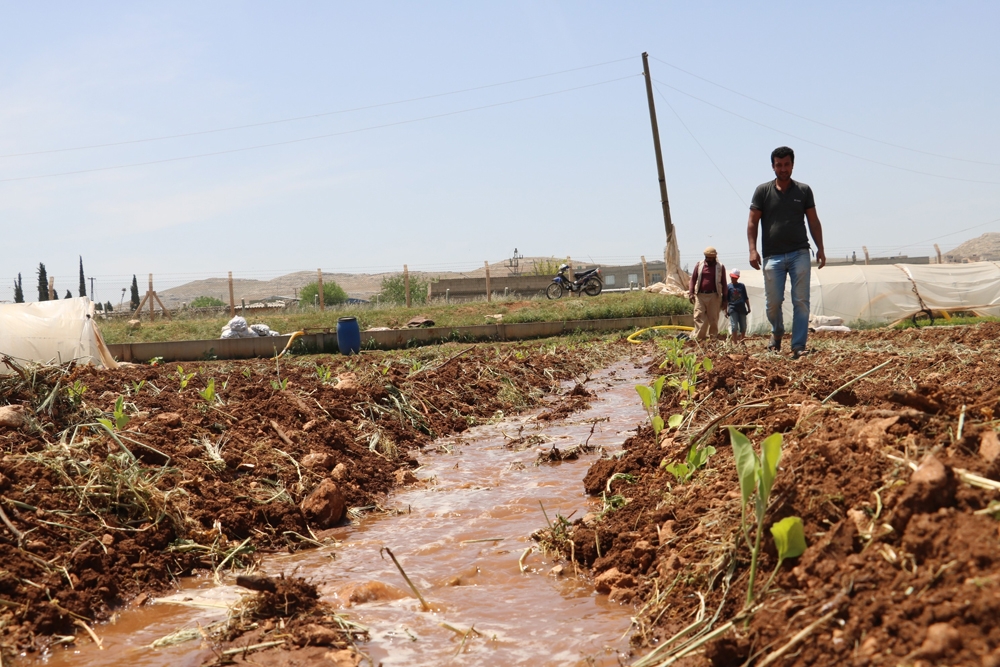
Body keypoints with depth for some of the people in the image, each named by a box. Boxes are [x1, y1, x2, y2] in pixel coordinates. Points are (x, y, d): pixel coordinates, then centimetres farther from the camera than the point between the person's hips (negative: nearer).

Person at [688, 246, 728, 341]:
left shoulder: (720, 267, 5)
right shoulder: (699, 265, 8)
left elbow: (723, 283, 8)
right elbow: (693, 279, 9)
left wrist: (724, 299, 5)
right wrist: (691, 293, -2)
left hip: (714, 296, -1)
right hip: (700, 295, 1)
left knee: (713, 319, 2)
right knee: (699, 317, -5)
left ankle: (713, 338, 10)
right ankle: (698, 338, -4)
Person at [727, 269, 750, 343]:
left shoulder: (742, 286, 9)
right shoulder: (728, 286, 2)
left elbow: (746, 298, 15)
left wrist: (748, 308, 13)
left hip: (742, 308, 3)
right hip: (733, 308, -3)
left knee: (743, 327, 8)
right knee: (734, 327, -10)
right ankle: (735, 343, -9)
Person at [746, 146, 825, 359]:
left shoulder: (804, 190, 9)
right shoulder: (763, 191, 6)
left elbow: (813, 221, 11)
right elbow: (752, 222, 4)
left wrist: (820, 248, 2)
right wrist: (753, 249, -7)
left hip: (799, 253, 1)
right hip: (772, 256, -1)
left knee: (801, 302, -4)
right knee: (773, 302, 0)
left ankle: (798, 346, -1)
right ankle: (777, 332, 28)